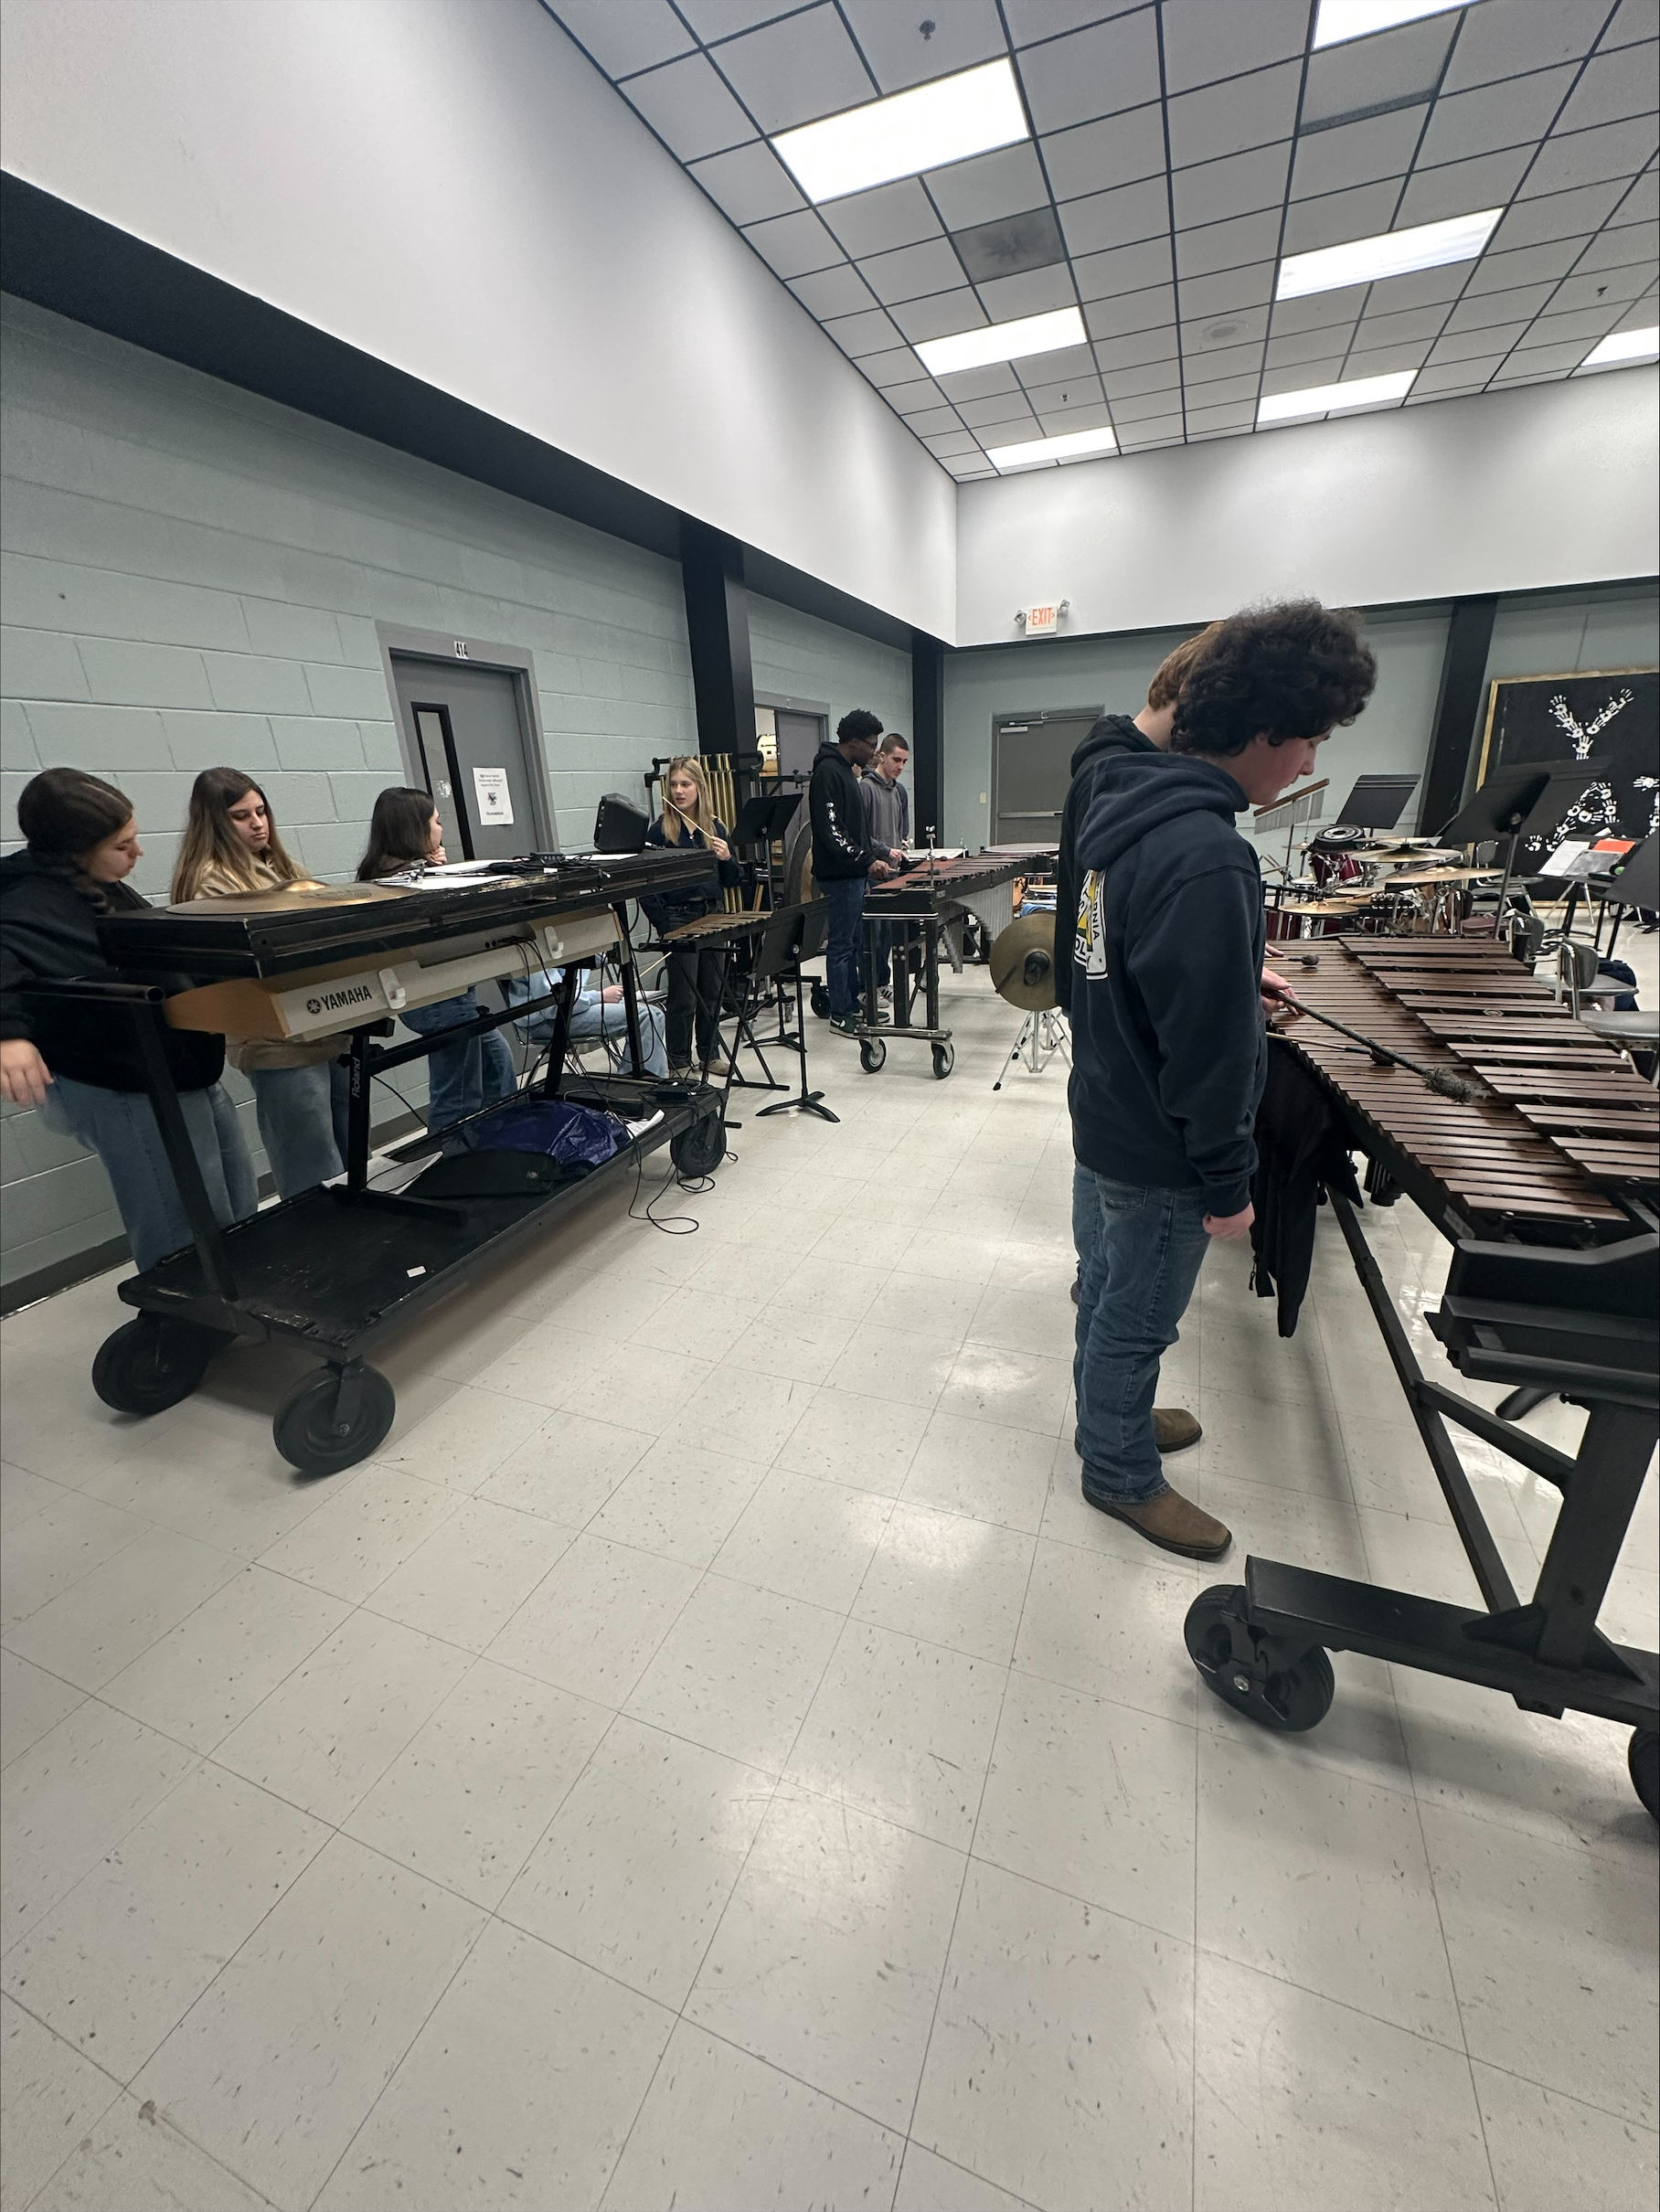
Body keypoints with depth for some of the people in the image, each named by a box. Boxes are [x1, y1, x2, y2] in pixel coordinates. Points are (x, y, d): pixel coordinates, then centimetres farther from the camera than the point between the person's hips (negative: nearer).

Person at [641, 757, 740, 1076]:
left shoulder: (716, 828, 7)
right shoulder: (659, 831, -5)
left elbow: (731, 881, 10)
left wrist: (727, 858, -9)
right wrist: (664, 927, -13)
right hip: (679, 919, -4)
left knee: (712, 990, 11)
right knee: (683, 996, 0)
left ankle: (710, 1053, 26)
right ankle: (679, 1062, 13)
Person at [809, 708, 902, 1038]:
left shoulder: (846, 772, 19)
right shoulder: (828, 772, -13)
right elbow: (831, 831, -22)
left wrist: (883, 851, 17)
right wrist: (867, 861, -25)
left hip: (856, 874, 10)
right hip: (840, 875, -10)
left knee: (854, 941, 14)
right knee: (842, 945, -4)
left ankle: (853, 1004, 23)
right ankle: (840, 1014, 4)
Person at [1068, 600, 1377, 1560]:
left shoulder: (1121, 807, 1)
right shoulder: (1206, 858, -29)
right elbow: (1209, 1051, -26)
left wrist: (1233, 977, 11)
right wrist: (1227, 1185, -15)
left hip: (1103, 1114, 9)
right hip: (1155, 1154, -9)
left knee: (1106, 1291, 25)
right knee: (1135, 1323, 12)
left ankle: (1110, 1415, 48)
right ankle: (1122, 1474, 35)